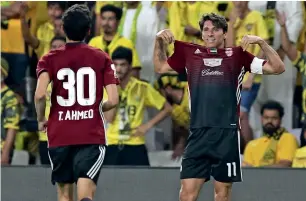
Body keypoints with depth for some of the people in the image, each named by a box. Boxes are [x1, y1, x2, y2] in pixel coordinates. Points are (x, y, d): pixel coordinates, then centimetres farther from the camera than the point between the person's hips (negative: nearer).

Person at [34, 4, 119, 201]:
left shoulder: (50, 59, 2)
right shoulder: (101, 58, 3)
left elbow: (40, 95, -14)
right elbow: (113, 100, -4)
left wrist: (41, 120, 5)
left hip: (59, 136, 1)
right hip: (92, 137, -1)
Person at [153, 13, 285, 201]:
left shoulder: (237, 55, 4)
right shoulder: (190, 54, 10)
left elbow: (278, 68, 2)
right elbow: (160, 67, 24)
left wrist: (262, 42, -10)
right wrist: (160, 41, 10)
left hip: (227, 133, -2)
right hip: (198, 134, 2)